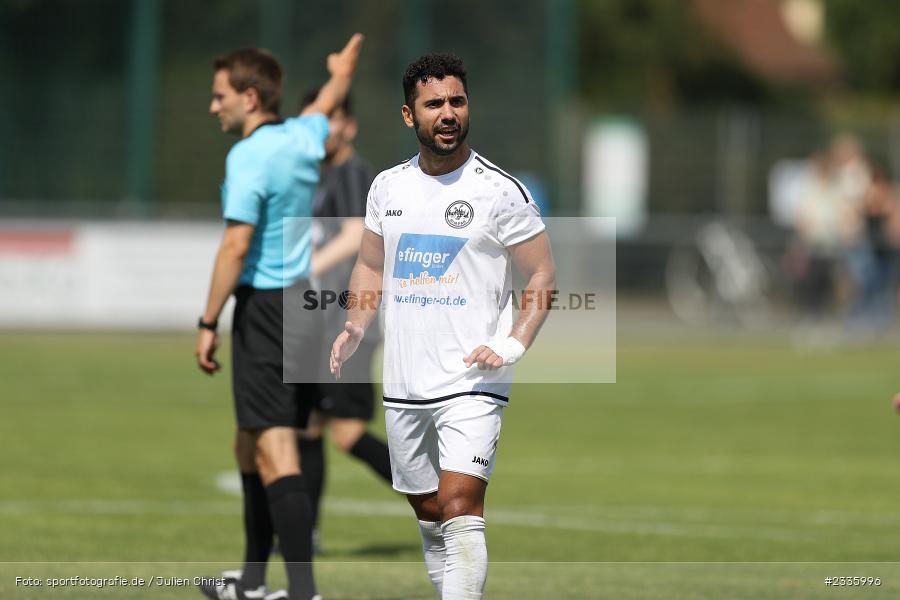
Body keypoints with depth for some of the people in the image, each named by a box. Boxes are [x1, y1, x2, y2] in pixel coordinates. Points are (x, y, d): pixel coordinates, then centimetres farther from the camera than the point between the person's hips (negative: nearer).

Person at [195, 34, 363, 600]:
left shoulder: (249, 156, -15)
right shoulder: (303, 138, 9)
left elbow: (236, 245, -20)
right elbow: (331, 99, 34)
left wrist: (209, 323, -14)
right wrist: (344, 69, 55)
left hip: (266, 311, -9)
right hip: (305, 304, 9)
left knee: (275, 450, -12)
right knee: (251, 446, 19)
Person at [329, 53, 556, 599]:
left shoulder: (500, 190, -7)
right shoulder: (388, 187, 8)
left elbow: (544, 276, -1)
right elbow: (371, 267, 22)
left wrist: (512, 345, -13)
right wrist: (356, 328, 6)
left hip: (472, 383, -6)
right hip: (404, 384, 6)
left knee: (460, 509, -18)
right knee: (428, 513, 13)